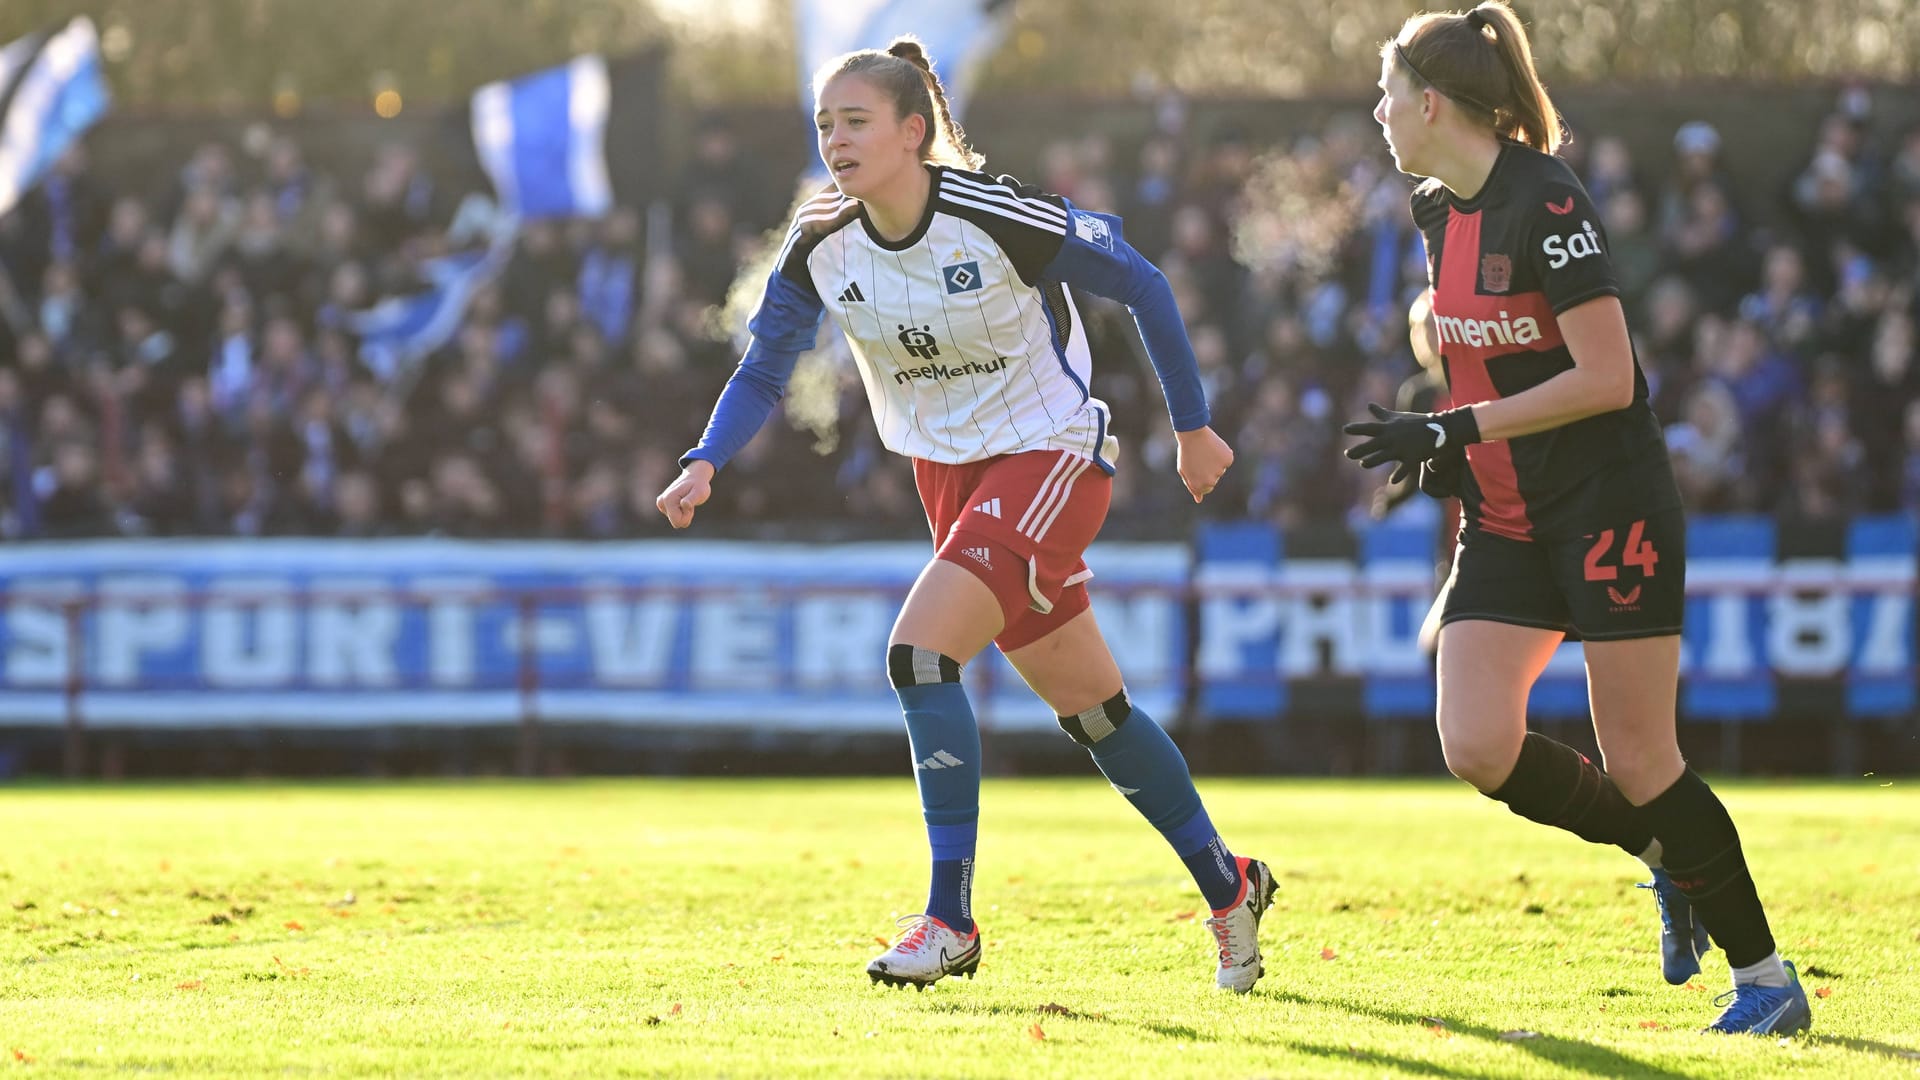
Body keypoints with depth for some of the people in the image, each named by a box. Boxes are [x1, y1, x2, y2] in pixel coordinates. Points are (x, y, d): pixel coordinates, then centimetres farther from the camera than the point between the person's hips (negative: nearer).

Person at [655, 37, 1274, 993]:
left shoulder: (1000, 219, -23)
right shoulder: (821, 251, -7)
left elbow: (1141, 286, -11)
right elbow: (764, 369, 1)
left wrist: (1193, 428, -4)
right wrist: (705, 464, -18)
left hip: (1052, 456, -6)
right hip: (948, 473, 6)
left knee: (919, 649, -23)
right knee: (1085, 703, 13)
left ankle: (949, 919, -16)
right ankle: (1227, 887, 30)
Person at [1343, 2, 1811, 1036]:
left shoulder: (1546, 203, -19)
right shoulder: (1437, 211, 8)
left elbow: (1604, 378, -22)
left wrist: (1456, 428, -21)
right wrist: (1454, 446, 8)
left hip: (1610, 511, -8)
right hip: (1506, 518, 8)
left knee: (1637, 761, -7)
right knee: (1477, 747, -7)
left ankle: (1766, 976, 7)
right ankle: (1668, 860, 15)